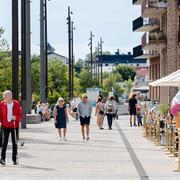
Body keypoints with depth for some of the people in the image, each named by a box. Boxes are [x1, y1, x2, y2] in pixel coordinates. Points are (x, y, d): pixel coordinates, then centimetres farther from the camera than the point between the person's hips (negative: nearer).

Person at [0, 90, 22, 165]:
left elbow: (20, 115, 0)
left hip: (14, 125, 0)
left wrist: (16, 118, -20)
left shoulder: (16, 104, -4)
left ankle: (14, 159, 14)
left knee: (14, 143, 6)